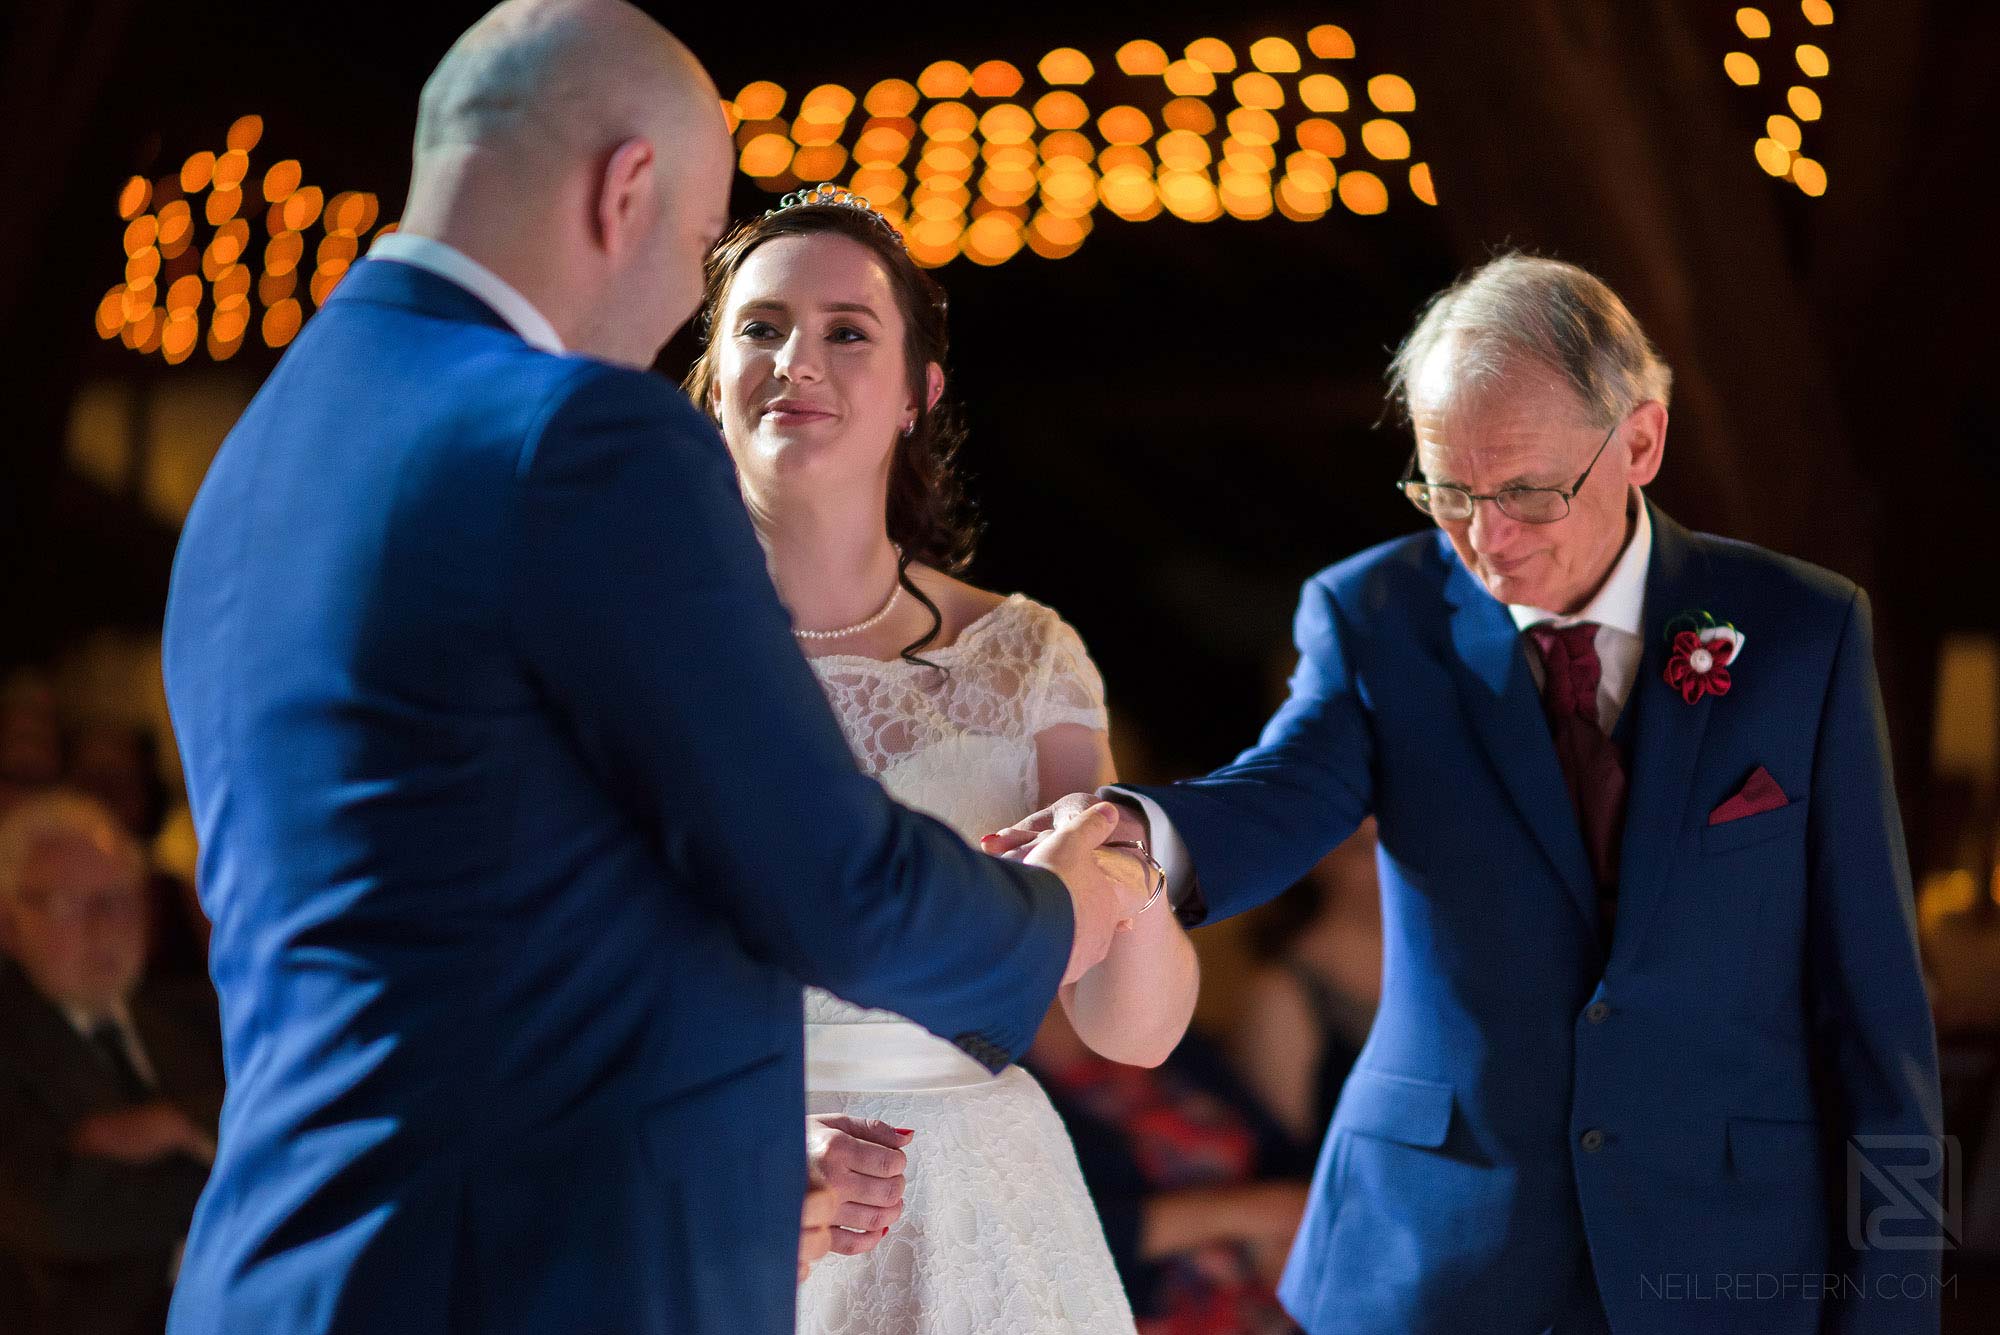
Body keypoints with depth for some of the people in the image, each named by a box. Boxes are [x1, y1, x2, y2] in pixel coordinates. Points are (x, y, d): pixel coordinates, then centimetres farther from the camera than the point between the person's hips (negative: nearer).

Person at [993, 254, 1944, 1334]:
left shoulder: (1801, 630, -3)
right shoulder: (1375, 616, -3)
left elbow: (1870, 987, -2)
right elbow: (1287, 795, -23)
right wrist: (1136, 835, -46)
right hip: (1433, 1248, 1)